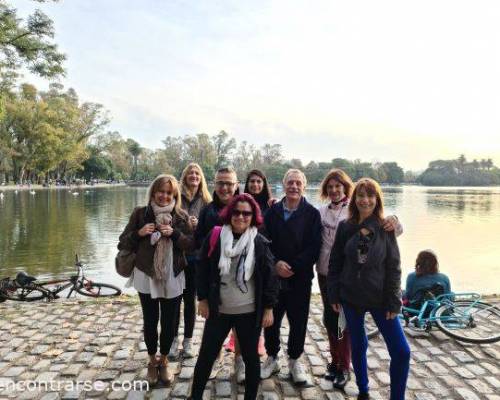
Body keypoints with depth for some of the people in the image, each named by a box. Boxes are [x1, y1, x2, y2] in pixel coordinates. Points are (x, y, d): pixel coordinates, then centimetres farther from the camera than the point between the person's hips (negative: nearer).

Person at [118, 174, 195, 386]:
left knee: (169, 322, 11)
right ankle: (152, 361, 36)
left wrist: (174, 233, -20)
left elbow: (192, 245, -5)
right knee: (150, 322, 12)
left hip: (173, 278, 0)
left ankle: (164, 361, 35)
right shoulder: (140, 213, -3)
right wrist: (139, 233, -18)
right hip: (146, 276, 0)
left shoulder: (182, 216, -2)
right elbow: (122, 244, -1)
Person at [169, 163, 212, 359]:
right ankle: (174, 339, 26)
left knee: (190, 299, 12)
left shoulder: (206, 201, 2)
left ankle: (188, 341, 27)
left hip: (196, 256, 1)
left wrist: (198, 224, -16)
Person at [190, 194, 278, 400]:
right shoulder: (215, 237, -6)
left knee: (250, 357, 14)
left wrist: (268, 308, -4)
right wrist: (202, 299, 1)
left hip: (249, 312, -1)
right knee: (206, 355, 12)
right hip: (218, 310, 1)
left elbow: (269, 276, -4)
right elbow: (202, 270, 1)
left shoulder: (260, 243, -8)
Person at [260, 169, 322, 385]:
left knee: (298, 320, 9)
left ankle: (294, 360, 31)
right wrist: (276, 263, -14)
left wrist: (293, 266, -15)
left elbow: (314, 247, -7)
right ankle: (271, 358, 31)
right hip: (273, 275, 1)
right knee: (271, 318, 9)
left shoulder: (312, 214, -2)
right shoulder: (272, 211, 4)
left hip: (300, 277, -1)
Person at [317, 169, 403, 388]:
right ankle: (335, 361, 34)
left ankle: (344, 367, 23)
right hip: (325, 272, 4)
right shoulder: (321, 211, 3)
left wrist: (393, 221, -37)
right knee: (329, 318, 14)